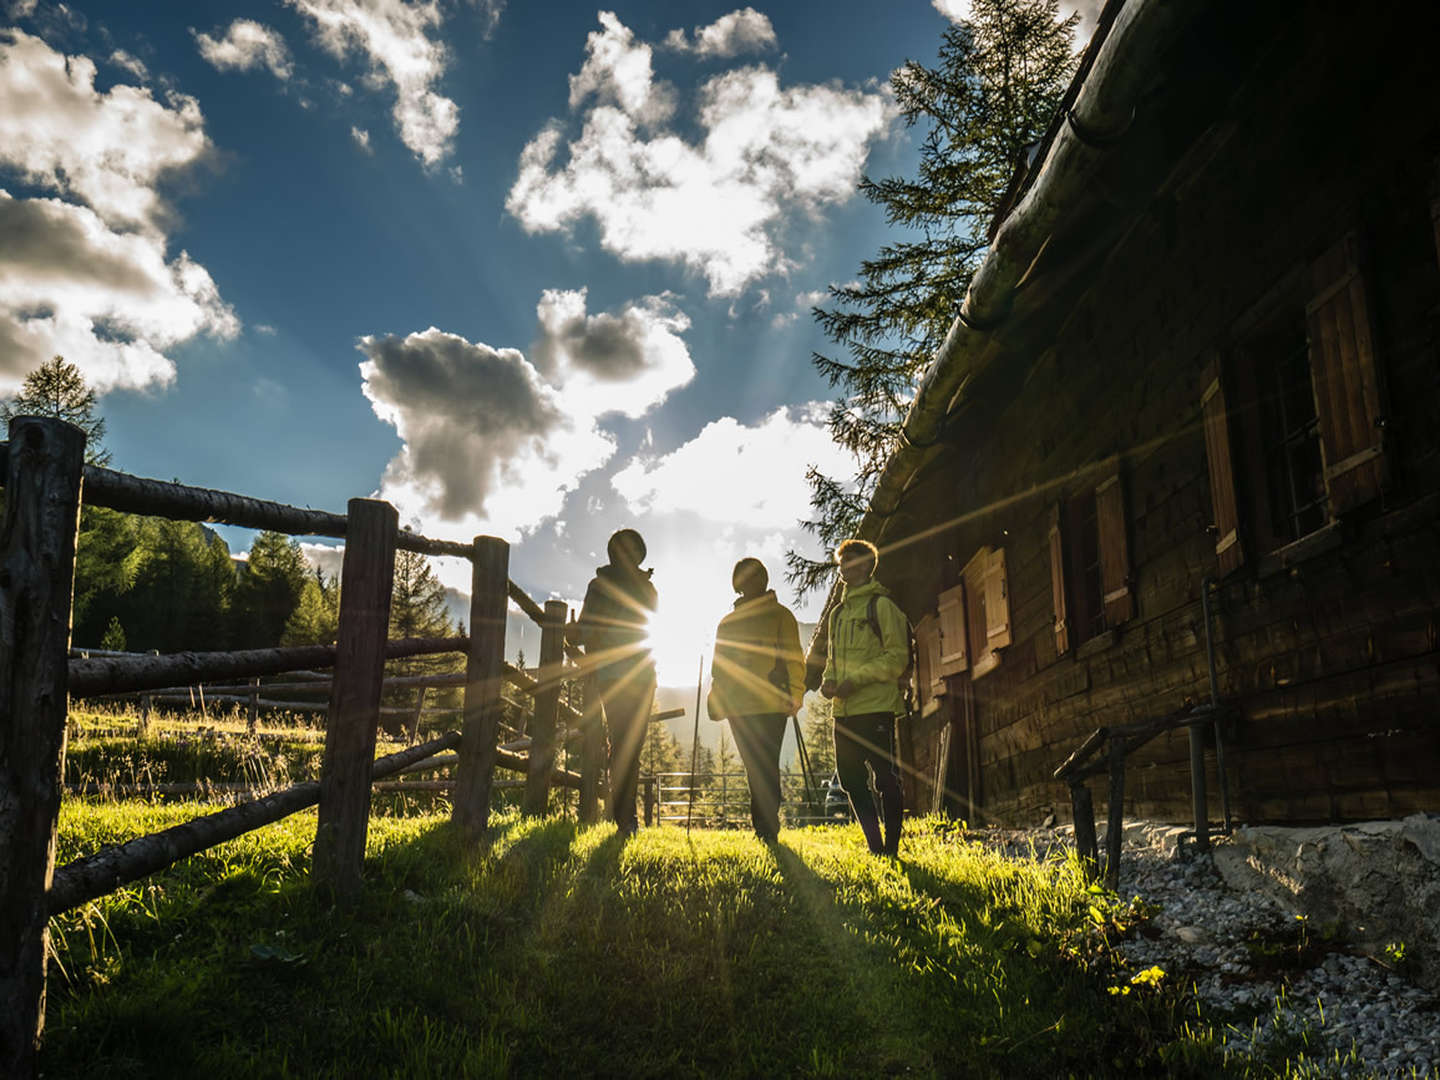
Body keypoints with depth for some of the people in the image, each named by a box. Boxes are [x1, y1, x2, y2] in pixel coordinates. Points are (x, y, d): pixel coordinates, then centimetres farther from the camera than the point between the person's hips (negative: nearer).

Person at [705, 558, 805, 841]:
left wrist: (794, 696, -12)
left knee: (765, 769, -9)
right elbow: (719, 666, 22)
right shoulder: (728, 622, 19)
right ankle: (765, 830, 14)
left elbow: (793, 658, 0)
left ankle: (766, 830, -6)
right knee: (755, 770, 7)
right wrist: (716, 700, 11)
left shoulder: (780, 615, 6)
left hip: (770, 706, -4)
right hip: (738, 708, 4)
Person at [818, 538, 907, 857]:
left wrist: (857, 680, -18)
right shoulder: (838, 612, 19)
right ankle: (874, 846, 21)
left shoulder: (881, 605, -3)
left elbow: (897, 657, -10)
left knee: (885, 779, -3)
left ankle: (891, 849, 8)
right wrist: (828, 679, 4)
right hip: (844, 710, 8)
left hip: (876, 707, -8)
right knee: (851, 779, 10)